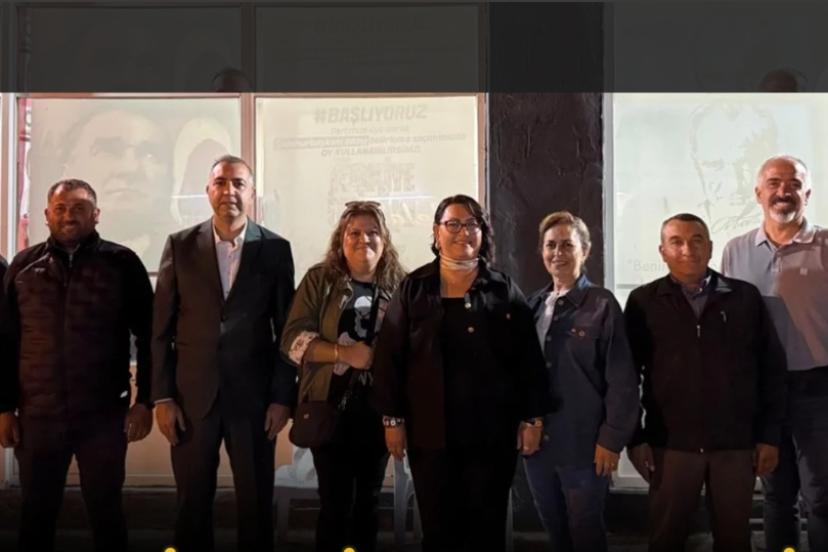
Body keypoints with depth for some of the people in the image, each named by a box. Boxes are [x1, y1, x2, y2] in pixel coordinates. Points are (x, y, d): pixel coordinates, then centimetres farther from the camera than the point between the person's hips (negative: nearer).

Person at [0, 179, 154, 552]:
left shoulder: (121, 263, -1)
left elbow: (148, 336, 0)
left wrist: (145, 400, -5)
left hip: (104, 414, -2)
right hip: (37, 416, 2)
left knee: (105, 509, 9)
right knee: (36, 512, 11)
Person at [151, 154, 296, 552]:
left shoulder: (275, 249, 2)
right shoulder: (180, 246, 3)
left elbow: (285, 331, 3)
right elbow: (161, 329, 2)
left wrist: (282, 397, -2)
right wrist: (162, 397, -3)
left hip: (253, 396, 0)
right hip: (192, 396, 1)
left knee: (256, 504, 7)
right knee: (192, 504, 9)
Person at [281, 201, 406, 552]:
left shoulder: (400, 285, 3)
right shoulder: (319, 280, 0)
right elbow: (293, 339, -6)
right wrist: (343, 353, -18)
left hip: (378, 409, 2)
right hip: (330, 408, -2)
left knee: (368, 500, 13)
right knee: (335, 502, -1)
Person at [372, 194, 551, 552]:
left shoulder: (504, 290, 6)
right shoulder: (413, 288, 5)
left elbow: (529, 358, 4)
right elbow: (389, 356, 2)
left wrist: (532, 418, -1)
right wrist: (392, 418, -3)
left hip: (492, 430, 0)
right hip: (432, 430, 0)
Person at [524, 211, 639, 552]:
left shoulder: (602, 305, -8)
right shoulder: (534, 304, 8)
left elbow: (622, 379, -10)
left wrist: (612, 439, -13)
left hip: (583, 444, -5)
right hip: (536, 441, 5)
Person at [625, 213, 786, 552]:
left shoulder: (745, 297, 4)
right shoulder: (644, 302, 2)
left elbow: (772, 368, 6)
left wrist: (770, 434, 2)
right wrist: (635, 438, -1)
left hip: (736, 442, 1)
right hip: (671, 444, -1)